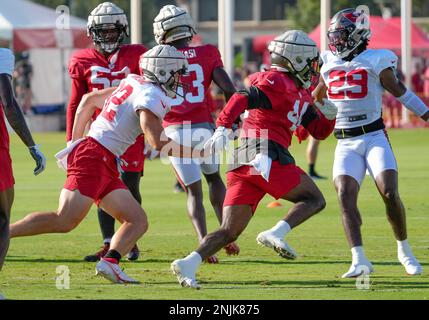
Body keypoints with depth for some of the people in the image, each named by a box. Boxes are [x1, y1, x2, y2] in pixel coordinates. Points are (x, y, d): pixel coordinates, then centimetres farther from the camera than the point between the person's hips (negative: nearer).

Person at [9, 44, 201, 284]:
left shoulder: (134, 83, 17)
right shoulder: (152, 98, -11)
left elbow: (89, 100, 25)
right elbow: (158, 142, -23)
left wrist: (75, 143, 27)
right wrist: (197, 152, -13)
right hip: (95, 157, -10)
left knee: (138, 222, 5)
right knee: (64, 222, -16)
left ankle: (110, 262, -12)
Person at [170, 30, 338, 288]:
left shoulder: (300, 93, 27)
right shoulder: (276, 82, -2)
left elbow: (319, 131, 32)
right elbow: (241, 99, -18)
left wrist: (329, 115, 11)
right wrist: (223, 128, -31)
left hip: (243, 162, 9)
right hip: (265, 155, -9)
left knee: (229, 232, 3)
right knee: (314, 200, 2)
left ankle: (188, 264, -13)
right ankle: (275, 234, -18)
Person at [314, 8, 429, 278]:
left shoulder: (375, 62, -4)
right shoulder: (329, 64, 11)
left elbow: (400, 91, 1)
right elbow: (317, 95, 29)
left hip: (374, 137, -4)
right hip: (345, 144, 4)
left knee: (390, 193, -15)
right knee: (345, 195, -16)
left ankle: (405, 251, 7)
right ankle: (360, 260, -22)